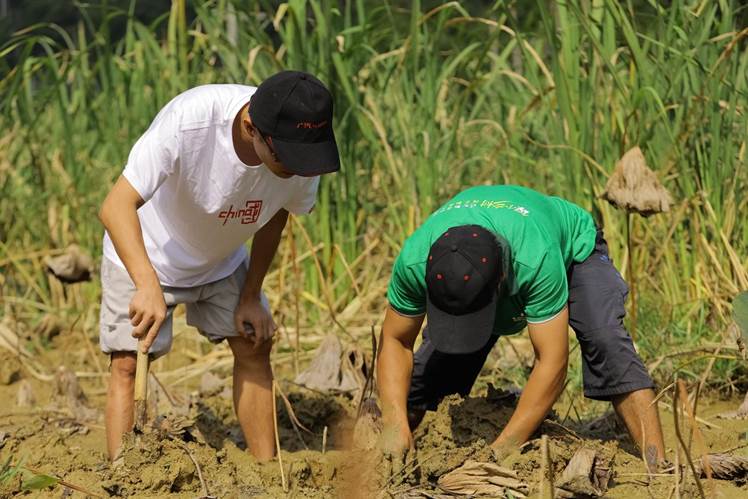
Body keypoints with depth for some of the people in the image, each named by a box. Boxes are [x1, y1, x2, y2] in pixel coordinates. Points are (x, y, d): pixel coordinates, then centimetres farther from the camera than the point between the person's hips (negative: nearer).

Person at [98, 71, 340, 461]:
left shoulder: (305, 152, -25)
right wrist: (148, 285, -57)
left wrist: (251, 297, -2)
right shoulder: (189, 121, -41)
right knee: (129, 363, -12)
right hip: (143, 255, -5)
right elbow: (116, 206, -44)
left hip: (222, 260, 5)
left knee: (254, 346, 2)